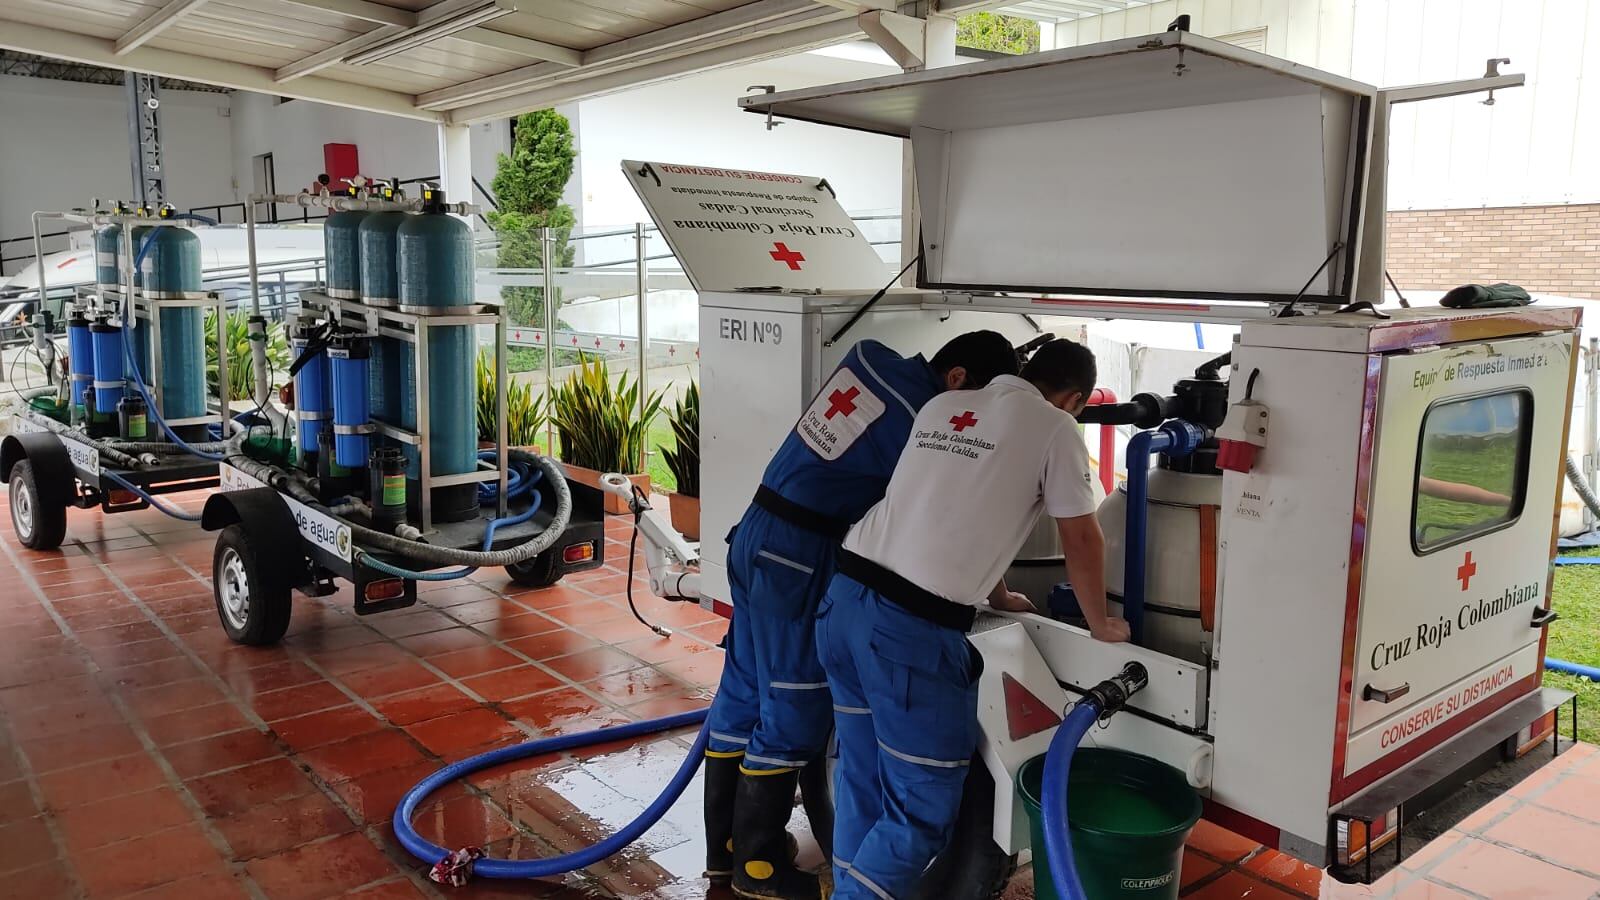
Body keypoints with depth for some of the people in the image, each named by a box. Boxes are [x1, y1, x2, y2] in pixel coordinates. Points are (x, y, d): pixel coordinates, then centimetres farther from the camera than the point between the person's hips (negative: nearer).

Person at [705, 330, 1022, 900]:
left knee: (744, 690, 15)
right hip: (801, 556, -9)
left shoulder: (869, 355, 5)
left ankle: (724, 847, 29)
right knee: (795, 708, 3)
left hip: (756, 534, 9)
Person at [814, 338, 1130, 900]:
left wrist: (997, 596, 41)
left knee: (863, 778, 21)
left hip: (844, 599, 8)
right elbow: (1081, 540, 7)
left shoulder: (941, 407, 20)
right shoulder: (1054, 426, 1)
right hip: (915, 627, -8)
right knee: (923, 807, 5)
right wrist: (1100, 624, 25)